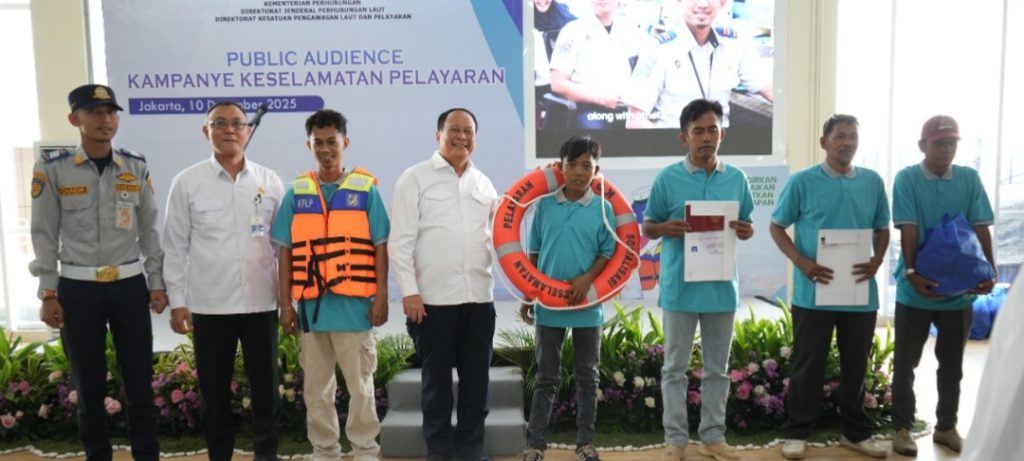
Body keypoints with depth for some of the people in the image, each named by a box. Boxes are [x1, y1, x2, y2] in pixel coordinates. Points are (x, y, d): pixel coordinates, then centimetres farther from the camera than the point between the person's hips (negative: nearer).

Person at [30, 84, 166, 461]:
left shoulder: (136, 168, 4)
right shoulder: (52, 169, -2)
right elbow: (44, 235, 0)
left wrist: (157, 282, 5)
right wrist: (48, 294, -3)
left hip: (130, 286, 2)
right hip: (77, 289, -1)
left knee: (140, 381, 5)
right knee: (89, 385, 9)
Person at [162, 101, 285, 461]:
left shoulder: (270, 181, 3)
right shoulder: (187, 182, 1)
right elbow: (176, 246, 3)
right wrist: (177, 301, 0)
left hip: (261, 303, 1)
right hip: (209, 305, -1)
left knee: (265, 387, 10)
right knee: (213, 391, 10)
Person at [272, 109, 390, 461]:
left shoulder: (366, 189, 0)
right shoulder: (296, 193, 6)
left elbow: (380, 246, -1)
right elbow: (285, 252, 6)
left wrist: (381, 296, -6)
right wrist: (285, 304, 2)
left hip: (354, 305, -2)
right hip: (312, 306, 3)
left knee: (360, 386, 8)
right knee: (316, 389, 13)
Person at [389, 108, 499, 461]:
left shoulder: (484, 183, 13)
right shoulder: (415, 178, -1)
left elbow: (497, 233, 18)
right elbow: (400, 241, -6)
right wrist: (409, 291, -11)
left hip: (479, 297, 4)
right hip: (434, 298, -4)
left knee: (476, 379, 10)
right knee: (437, 379, 6)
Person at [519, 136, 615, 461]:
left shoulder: (603, 208, -3)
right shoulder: (544, 205, 0)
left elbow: (609, 253, -2)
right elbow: (534, 253, 6)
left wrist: (587, 279, -18)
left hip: (588, 306, 0)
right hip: (548, 305, 0)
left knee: (587, 377, 11)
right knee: (546, 378, 9)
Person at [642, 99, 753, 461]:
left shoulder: (736, 178, 4)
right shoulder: (667, 178, -5)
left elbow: (746, 226, 13)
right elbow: (647, 227, 2)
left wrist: (746, 232, -11)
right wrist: (666, 229, -20)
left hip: (722, 286, 3)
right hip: (679, 287, -3)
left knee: (717, 368, 13)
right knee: (675, 367, 7)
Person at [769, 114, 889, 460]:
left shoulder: (873, 182, 6)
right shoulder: (802, 181, -4)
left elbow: (882, 229, 14)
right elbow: (777, 227, -1)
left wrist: (877, 260, -5)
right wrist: (802, 263, -15)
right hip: (814, 292, -3)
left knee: (856, 365, 14)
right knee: (808, 364, 4)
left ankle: (856, 432, 29)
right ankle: (797, 433, 17)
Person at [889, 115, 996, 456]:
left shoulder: (970, 179, 3)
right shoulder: (906, 179, -6)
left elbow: (981, 228, -1)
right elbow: (908, 231, -13)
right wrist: (911, 271, -23)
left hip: (960, 289, 3)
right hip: (917, 288, -3)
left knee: (952, 365, 14)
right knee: (905, 363, 6)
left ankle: (946, 426, 29)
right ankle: (902, 427, 18)